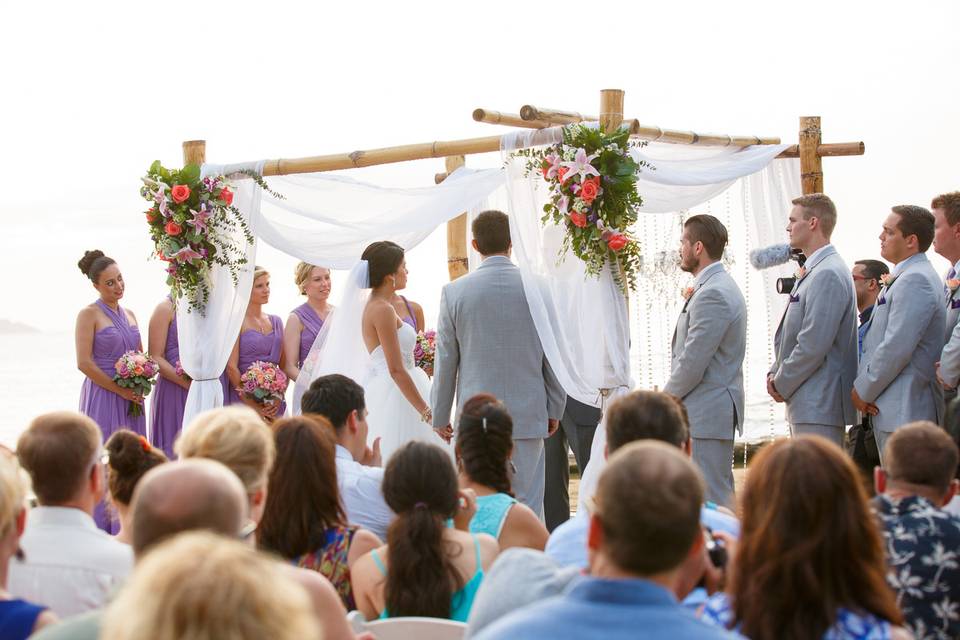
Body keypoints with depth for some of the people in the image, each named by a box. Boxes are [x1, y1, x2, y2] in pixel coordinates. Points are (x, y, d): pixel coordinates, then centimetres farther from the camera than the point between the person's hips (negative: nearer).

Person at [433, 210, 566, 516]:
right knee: (528, 507, 4)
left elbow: (445, 361, 1)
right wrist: (555, 409, 13)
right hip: (529, 414, 1)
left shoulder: (454, 291, -4)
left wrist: (440, 417, 11)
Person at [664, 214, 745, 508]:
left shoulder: (712, 294, -18)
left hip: (706, 415, -11)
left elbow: (692, 363, -19)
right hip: (716, 411, 11)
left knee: (711, 499, -8)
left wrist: (665, 399, -7)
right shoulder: (721, 287, 16)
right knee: (722, 495, 13)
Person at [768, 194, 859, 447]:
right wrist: (775, 372, 8)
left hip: (819, 405, -10)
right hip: (805, 403, 10)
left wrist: (782, 384, -10)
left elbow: (814, 345, -20)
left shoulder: (828, 274, -16)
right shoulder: (811, 272, 18)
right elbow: (791, 333, 23)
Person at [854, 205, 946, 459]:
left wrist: (863, 390, -10)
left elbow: (897, 348, -21)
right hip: (893, 409, 10)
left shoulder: (915, 280, -15)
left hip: (905, 411, -10)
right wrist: (865, 388, 6)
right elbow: (880, 341, 20)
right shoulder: (905, 277, 19)